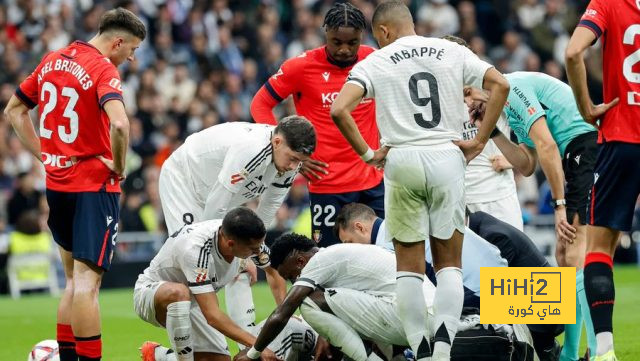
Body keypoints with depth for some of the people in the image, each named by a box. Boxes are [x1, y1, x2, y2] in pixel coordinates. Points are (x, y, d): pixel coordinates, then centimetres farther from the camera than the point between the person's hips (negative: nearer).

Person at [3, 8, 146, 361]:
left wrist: (43, 154, 14)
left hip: (56, 183, 7)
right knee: (87, 281, -8)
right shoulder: (103, 69, -14)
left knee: (74, 279, 19)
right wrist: (118, 166, -14)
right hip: (94, 185, -7)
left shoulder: (51, 61, 9)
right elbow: (119, 124, -31)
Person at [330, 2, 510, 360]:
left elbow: (339, 109, -11)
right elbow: (500, 84, 0)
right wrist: (479, 142, 3)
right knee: (449, 262, 7)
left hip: (402, 160, -1)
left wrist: (367, 154, -1)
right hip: (447, 158, 1)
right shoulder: (452, 52, 8)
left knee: (410, 266, 8)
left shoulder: (376, 62, 3)